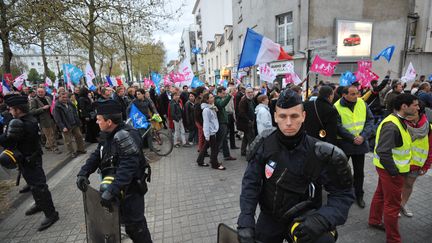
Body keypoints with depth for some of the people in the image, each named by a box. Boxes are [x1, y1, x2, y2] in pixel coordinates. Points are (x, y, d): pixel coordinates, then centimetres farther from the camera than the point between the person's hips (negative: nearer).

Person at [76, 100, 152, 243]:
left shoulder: (125, 136, -28)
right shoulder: (109, 135, 5)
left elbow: (128, 168, -35)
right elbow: (96, 155, 7)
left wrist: (112, 190, -38)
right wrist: (83, 173, -7)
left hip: (130, 189, -9)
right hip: (118, 187, 9)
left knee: (134, 226, 7)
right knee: (128, 222, 25)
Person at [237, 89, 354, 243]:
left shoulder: (320, 153, -20)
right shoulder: (264, 144, -15)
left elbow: (343, 193, -11)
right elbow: (250, 183, -13)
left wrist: (322, 219, -27)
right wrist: (245, 221, -23)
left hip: (303, 218, -2)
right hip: (269, 216, 2)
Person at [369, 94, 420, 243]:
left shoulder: (398, 121, 5)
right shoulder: (391, 126, -26)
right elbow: (383, 152, -30)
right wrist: (394, 172, -23)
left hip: (390, 168, 10)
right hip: (391, 170, -10)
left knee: (381, 194, 24)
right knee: (392, 204, 4)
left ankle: (374, 221, 43)